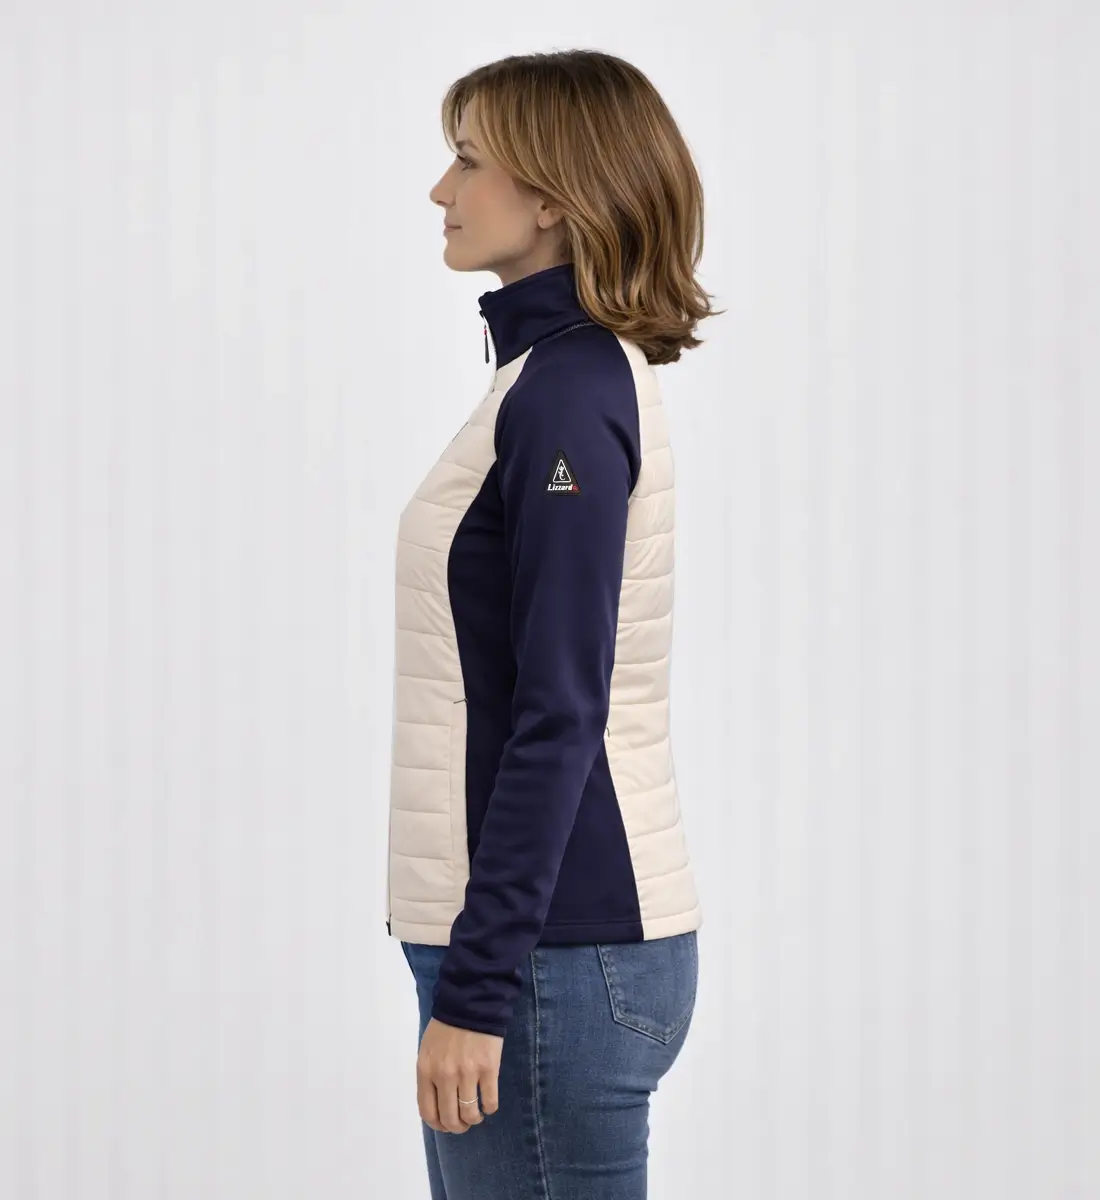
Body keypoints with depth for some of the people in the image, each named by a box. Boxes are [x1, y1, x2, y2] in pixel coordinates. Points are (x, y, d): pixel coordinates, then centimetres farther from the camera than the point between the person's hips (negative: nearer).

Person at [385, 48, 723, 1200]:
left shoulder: (568, 392, -16)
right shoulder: (561, 372, 13)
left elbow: (560, 717, -21)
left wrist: (476, 988, -21)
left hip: (557, 949, -9)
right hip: (571, 929, 9)